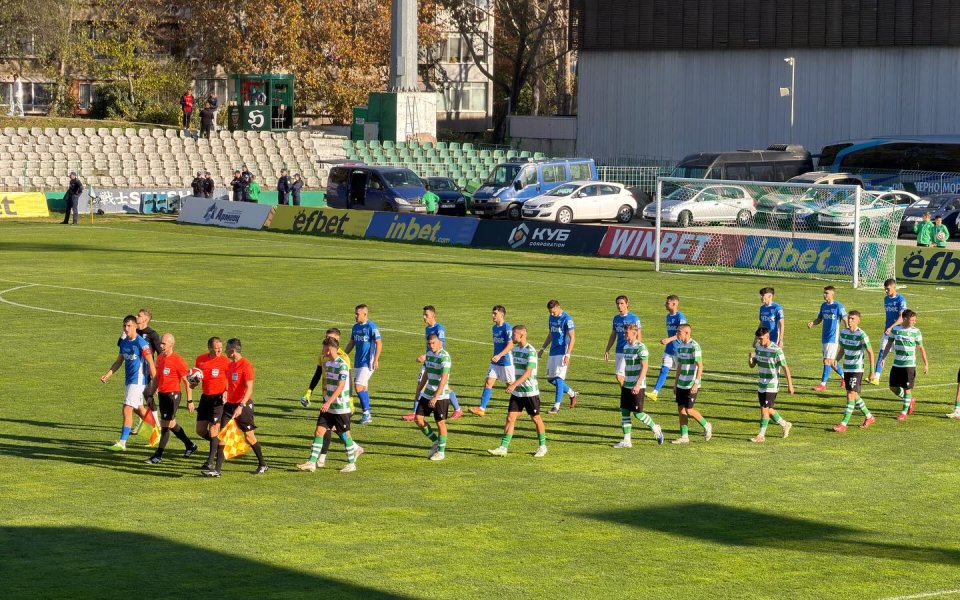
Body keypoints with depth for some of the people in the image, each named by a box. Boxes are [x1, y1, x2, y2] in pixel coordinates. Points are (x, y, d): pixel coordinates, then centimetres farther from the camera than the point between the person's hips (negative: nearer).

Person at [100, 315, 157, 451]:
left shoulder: (141, 343, -15)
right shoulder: (124, 342, 9)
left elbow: (151, 363, -15)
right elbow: (119, 362, 17)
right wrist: (107, 375, 6)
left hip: (138, 380, -9)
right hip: (128, 379, 9)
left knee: (127, 410, -12)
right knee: (139, 409, 19)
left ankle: (122, 443, -11)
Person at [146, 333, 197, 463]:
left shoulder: (178, 361, -14)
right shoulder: (160, 358, 8)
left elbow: (186, 381, -10)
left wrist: (190, 401, -9)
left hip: (173, 394, -8)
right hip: (162, 394, 8)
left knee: (165, 424, -7)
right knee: (171, 423, 15)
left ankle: (158, 455, -2)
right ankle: (190, 445, 32)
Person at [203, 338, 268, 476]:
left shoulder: (245, 365, -16)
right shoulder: (230, 365, 9)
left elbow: (249, 389, -21)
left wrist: (241, 406, -28)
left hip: (244, 405, -7)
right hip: (230, 404, 7)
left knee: (249, 436, 3)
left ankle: (262, 465, 23)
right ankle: (217, 470, -3)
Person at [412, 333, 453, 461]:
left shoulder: (444, 357, -18)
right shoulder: (429, 354, 8)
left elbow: (444, 379, -24)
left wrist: (435, 397, -28)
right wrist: (419, 390, 22)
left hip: (440, 396, -8)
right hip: (427, 394, 8)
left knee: (440, 423, 1)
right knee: (418, 419, 4)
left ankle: (441, 451, 14)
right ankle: (436, 441, 22)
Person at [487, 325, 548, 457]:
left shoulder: (530, 351, -17)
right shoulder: (514, 349, 7)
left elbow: (527, 373, -24)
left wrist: (514, 384, -32)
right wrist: (510, 381, 3)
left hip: (530, 392, -7)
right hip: (516, 392, 7)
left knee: (536, 418, 6)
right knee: (510, 418, -1)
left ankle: (542, 446, 21)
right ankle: (503, 448, -3)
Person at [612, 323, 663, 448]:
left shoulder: (641, 347, -14)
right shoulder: (626, 347, 11)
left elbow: (644, 367, -19)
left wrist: (638, 384, -25)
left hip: (637, 386, -8)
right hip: (626, 385, 8)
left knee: (637, 412, -4)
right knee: (624, 411, 4)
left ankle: (656, 429, 18)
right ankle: (627, 441, 8)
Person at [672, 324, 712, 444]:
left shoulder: (694, 346, -16)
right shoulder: (680, 346, 10)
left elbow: (700, 366, -19)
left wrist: (696, 383, -24)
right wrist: (676, 383, 20)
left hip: (691, 384, -8)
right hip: (681, 384, 8)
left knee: (688, 410, -7)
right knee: (681, 409, 6)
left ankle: (706, 425, 15)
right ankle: (684, 436, 12)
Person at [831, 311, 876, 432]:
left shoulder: (861, 335, -14)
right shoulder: (843, 332, 6)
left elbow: (870, 352, -11)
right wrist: (836, 360, 0)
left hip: (857, 369, -8)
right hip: (846, 368, 8)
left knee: (851, 395, -12)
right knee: (853, 396, 15)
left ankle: (843, 424, -13)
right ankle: (869, 417, 33)